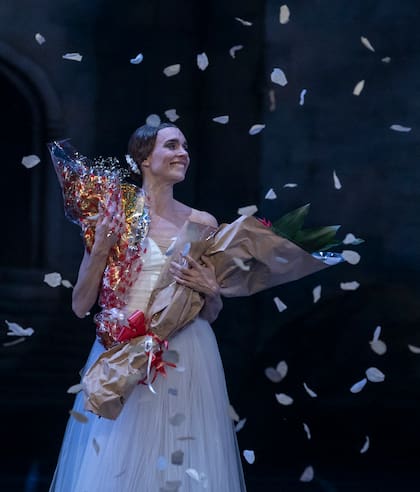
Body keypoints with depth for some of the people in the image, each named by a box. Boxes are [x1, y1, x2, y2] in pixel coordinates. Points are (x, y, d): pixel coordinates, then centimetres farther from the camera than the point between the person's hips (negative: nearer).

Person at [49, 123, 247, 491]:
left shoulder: (202, 223, 6)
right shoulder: (113, 216, 0)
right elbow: (81, 306, 0)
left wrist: (210, 290, -7)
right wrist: (101, 249, -12)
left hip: (187, 360, 2)